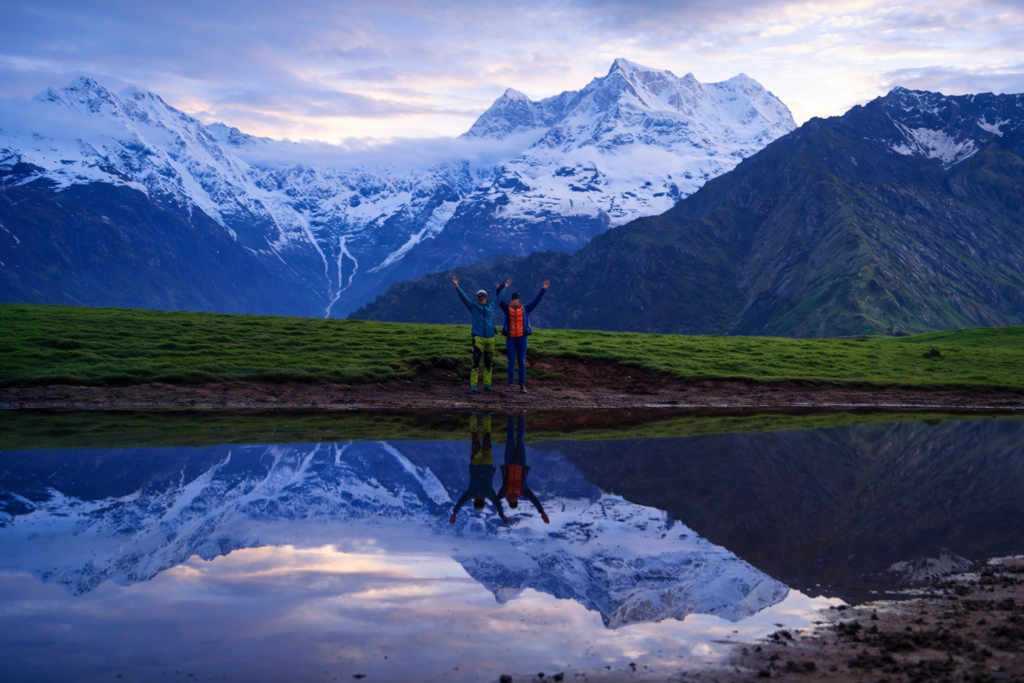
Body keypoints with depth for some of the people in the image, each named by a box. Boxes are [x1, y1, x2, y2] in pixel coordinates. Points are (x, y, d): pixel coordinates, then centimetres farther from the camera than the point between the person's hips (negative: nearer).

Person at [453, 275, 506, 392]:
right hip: (478, 338, -4)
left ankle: (487, 384, 13)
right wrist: (457, 286, -9)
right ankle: (473, 385, -11)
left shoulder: (492, 306, 15)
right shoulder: (473, 306, 6)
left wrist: (503, 287, 41)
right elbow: (463, 297, 0)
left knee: (489, 363, 7)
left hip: (490, 339, 4)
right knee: (476, 362, -10)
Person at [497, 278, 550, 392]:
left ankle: (522, 385, 6)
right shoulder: (507, 308, 4)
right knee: (511, 362, 3)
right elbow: (499, 299, -5)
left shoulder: (525, 309, 3)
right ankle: (511, 385, 6)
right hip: (510, 339, 0)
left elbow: (536, 300, 3)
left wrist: (543, 289, -2)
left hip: (522, 338, 0)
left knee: (522, 362, 3)